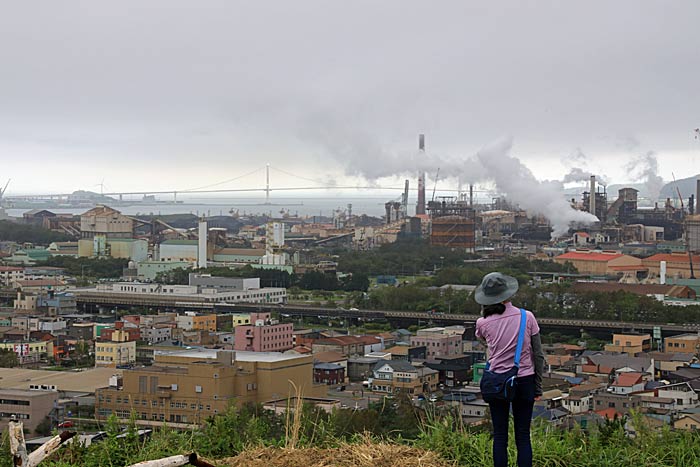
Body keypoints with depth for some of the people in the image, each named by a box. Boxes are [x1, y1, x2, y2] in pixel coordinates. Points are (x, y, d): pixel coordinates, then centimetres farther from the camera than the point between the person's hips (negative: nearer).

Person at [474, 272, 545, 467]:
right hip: (525, 380, 0)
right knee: (523, 436, 6)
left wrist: (487, 310, 11)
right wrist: (538, 387, 7)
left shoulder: (483, 323, -7)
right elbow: (538, 355, -2)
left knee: (500, 436, 8)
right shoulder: (527, 317, -7)